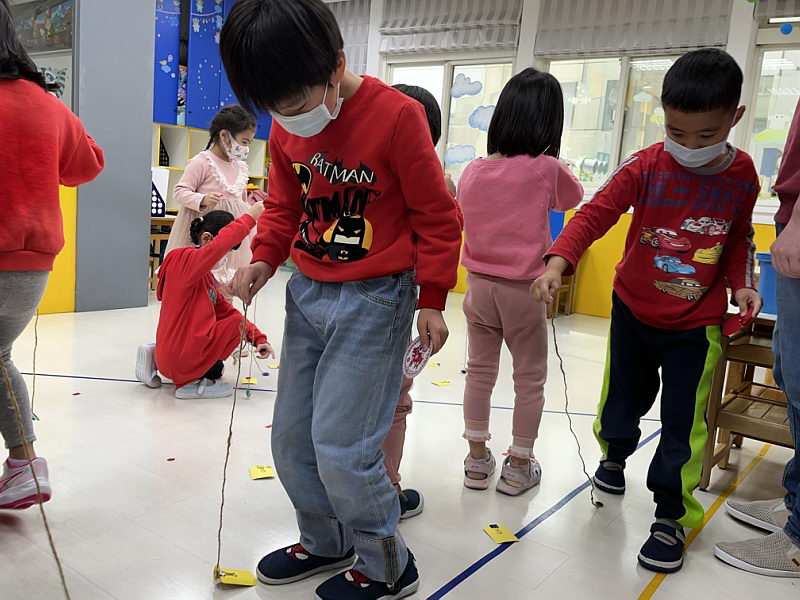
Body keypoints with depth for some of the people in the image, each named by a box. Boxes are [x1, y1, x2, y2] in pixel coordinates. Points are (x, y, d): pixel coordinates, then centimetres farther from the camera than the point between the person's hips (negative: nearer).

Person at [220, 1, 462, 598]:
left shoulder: (397, 115, -16)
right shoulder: (287, 130, 2)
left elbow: (436, 215, -9)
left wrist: (432, 299, -7)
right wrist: (263, 261, -2)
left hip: (373, 300, -7)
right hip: (307, 293, 7)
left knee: (340, 448, -7)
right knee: (291, 439, 12)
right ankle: (326, 542, 37)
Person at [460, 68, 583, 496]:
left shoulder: (473, 171, -2)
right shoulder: (547, 169, -13)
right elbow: (574, 197, 8)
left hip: (479, 285, 4)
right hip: (523, 289, -4)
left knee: (480, 372, 16)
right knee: (530, 379, 12)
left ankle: (477, 459, 27)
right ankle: (519, 466, 22)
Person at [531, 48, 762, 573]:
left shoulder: (742, 175, -5)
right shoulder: (645, 167, -14)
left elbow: (738, 238, 10)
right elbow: (595, 215, -22)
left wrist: (742, 284, -6)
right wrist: (558, 263, -37)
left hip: (697, 322, 0)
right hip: (633, 311, 0)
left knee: (683, 423, 1)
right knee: (624, 398, 16)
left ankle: (672, 516, 20)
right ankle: (615, 454, 50)